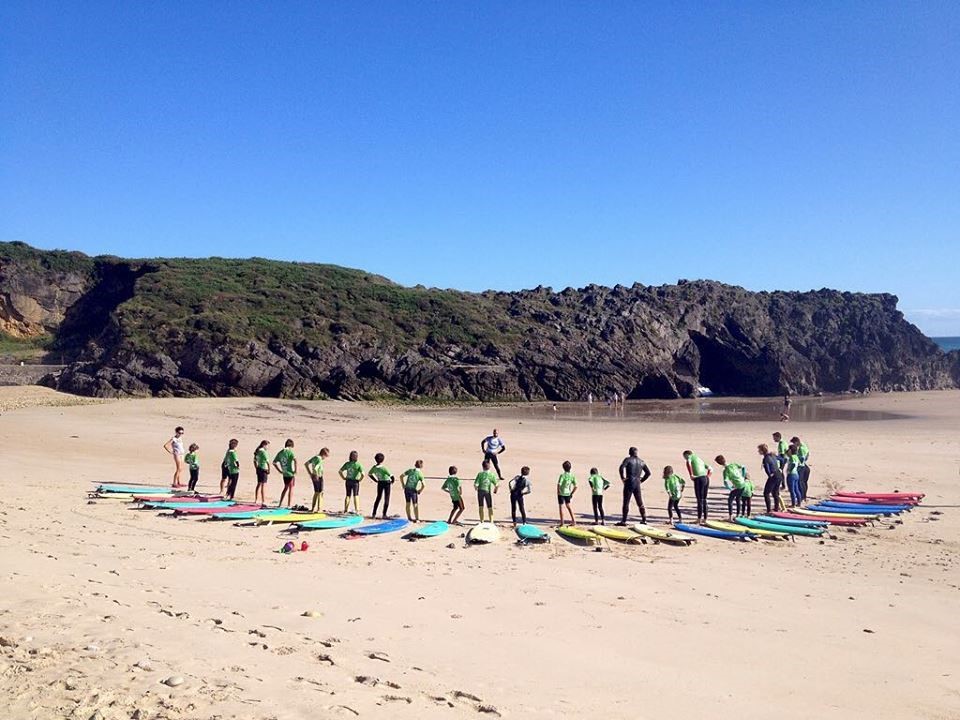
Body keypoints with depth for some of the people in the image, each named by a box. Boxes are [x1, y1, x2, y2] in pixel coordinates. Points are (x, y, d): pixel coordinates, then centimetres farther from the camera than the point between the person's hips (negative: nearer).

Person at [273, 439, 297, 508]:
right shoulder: (290, 452, -12)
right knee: (291, 489, 5)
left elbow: (274, 463, 12)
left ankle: (280, 504, 24)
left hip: (284, 474, 6)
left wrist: (279, 471, 15)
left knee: (285, 488, 22)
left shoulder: (280, 453, 6)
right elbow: (295, 460, -28)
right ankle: (289, 505, 7)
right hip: (291, 474, -6)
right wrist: (295, 470, -19)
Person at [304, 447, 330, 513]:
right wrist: (316, 476, -16)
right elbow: (315, 468, -31)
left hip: (314, 476, 8)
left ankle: (313, 508, 22)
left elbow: (306, 464, 14)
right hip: (318, 477, -8)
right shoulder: (319, 459, -19)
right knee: (320, 493, 4)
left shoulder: (314, 457, 7)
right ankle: (319, 509, 5)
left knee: (316, 492, 19)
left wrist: (310, 474, 12)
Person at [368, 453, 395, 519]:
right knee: (386, 499, 5)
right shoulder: (383, 468, -26)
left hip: (380, 483, 5)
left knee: (378, 498, 18)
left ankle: (373, 514, 17)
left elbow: (369, 474, 9)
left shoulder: (374, 468, -9)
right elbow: (391, 476, -27)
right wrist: (392, 481, -6)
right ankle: (384, 515, 5)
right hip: (387, 483, -5)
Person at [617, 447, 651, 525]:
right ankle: (644, 519, 16)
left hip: (629, 483, -5)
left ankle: (623, 521, -3)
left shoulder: (628, 459, -3)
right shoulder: (641, 462, 13)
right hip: (637, 484, 5)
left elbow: (621, 467, -20)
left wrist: (622, 478, -10)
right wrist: (641, 480, 16)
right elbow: (648, 472, 15)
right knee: (640, 502, 14)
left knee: (626, 502, -2)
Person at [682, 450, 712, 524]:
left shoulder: (690, 456, 7)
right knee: (704, 500, 14)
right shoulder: (700, 459, 28)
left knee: (700, 500, -1)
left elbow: (688, 463, -19)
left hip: (699, 480, -7)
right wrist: (707, 477, 18)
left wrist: (691, 475, -15)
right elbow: (711, 469, 30)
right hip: (706, 479, 7)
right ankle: (705, 519, 19)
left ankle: (699, 519, 4)